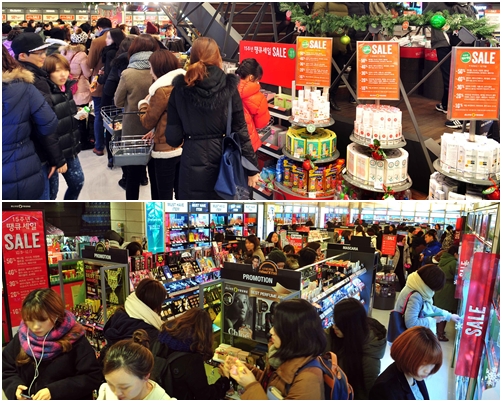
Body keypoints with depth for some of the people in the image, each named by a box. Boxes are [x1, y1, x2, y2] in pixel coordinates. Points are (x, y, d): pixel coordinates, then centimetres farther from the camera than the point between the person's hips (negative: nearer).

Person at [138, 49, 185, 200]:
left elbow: (147, 122, -8)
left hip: (166, 150, -8)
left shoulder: (162, 91, -18)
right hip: (183, 147, 8)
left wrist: (144, 104, 8)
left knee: (164, 196, 1)